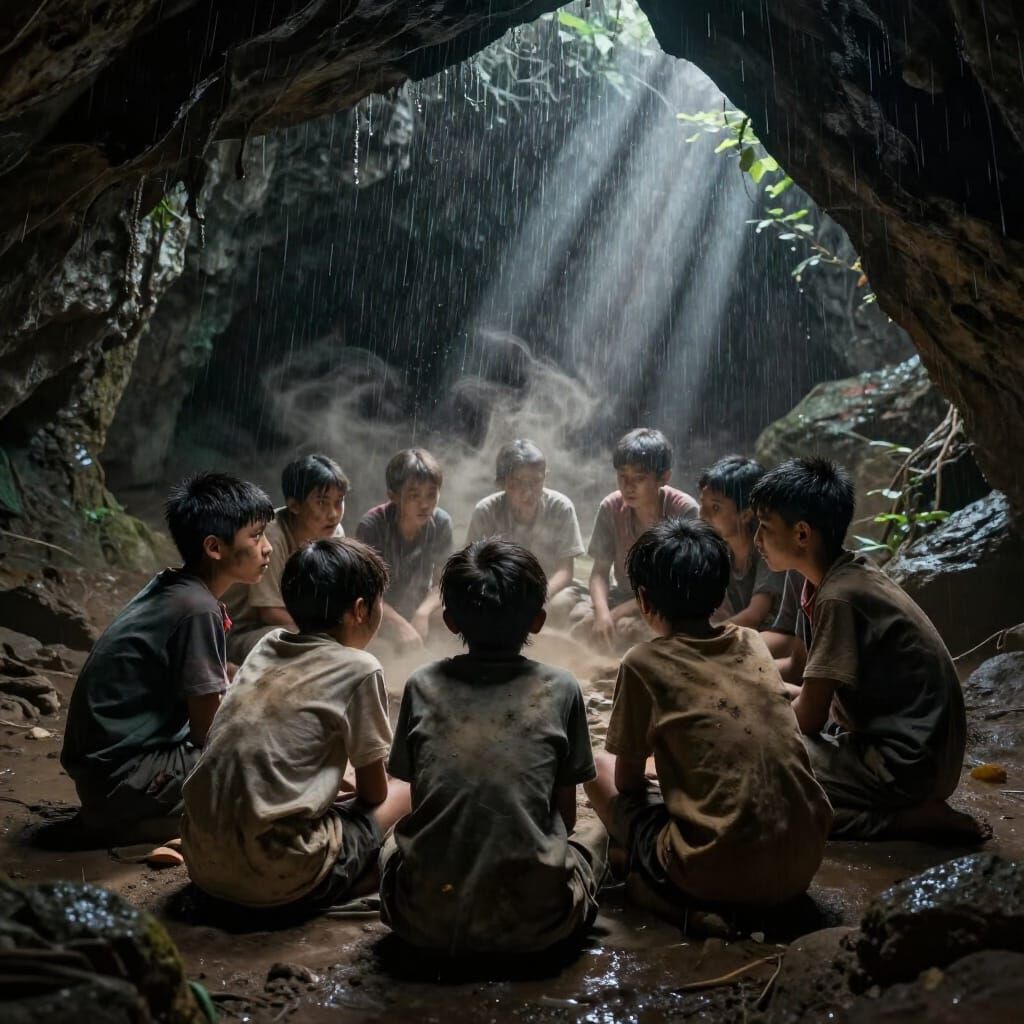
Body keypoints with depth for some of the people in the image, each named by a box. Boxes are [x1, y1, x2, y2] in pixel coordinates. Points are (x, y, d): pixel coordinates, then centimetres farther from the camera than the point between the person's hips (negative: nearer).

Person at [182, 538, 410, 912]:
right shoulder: (359, 670, -8)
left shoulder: (267, 645, 9)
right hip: (273, 876, -7)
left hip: (202, 861, 7)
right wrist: (351, 793, 24)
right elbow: (373, 794, 4)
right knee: (406, 795, 12)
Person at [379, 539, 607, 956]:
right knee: (594, 835, 28)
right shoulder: (560, 688, -2)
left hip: (425, 920, 1)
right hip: (530, 924, -1)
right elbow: (565, 816, 8)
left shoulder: (422, 685, 1)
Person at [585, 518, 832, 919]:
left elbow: (627, 781, 5)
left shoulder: (643, 663, -6)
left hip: (718, 875, -6)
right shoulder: (753, 642, 9)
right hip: (804, 862, 6)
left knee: (601, 769, 15)